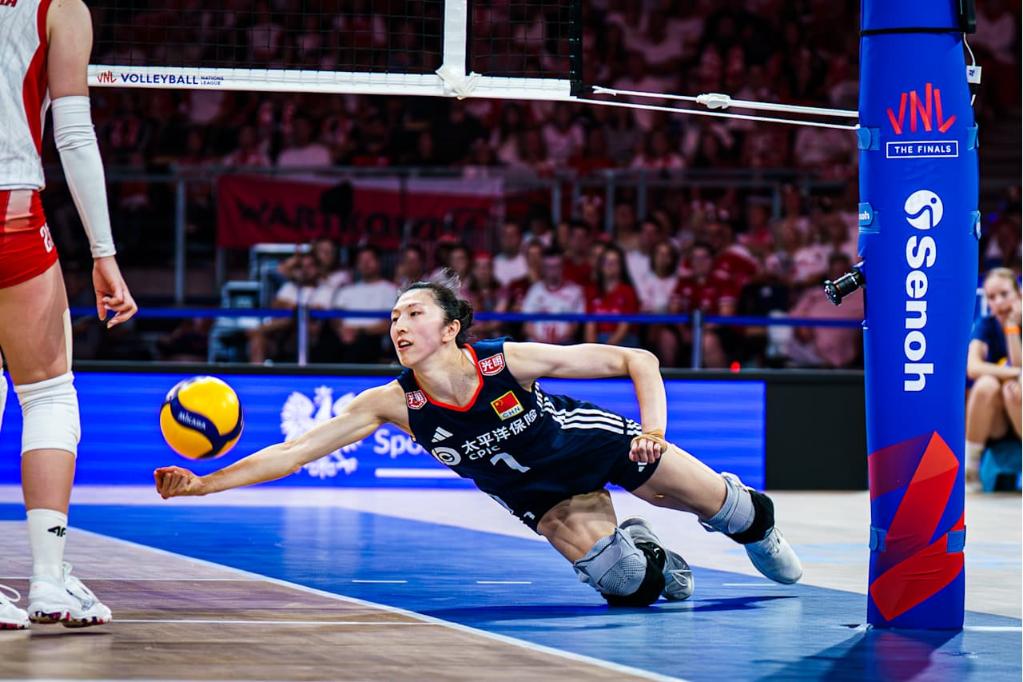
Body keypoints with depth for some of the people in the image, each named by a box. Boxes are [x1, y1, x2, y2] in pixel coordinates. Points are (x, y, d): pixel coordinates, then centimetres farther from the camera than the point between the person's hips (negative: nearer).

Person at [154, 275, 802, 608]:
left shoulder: (508, 361, -32)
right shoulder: (390, 403, -26)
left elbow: (638, 360, -24)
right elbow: (292, 453, -27)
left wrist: (654, 426, -37)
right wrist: (201, 485, -35)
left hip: (604, 445, -2)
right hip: (545, 496, 2)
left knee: (724, 507, 10)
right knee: (627, 586, -15)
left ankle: (760, 527, 49)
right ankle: (648, 555, 23)